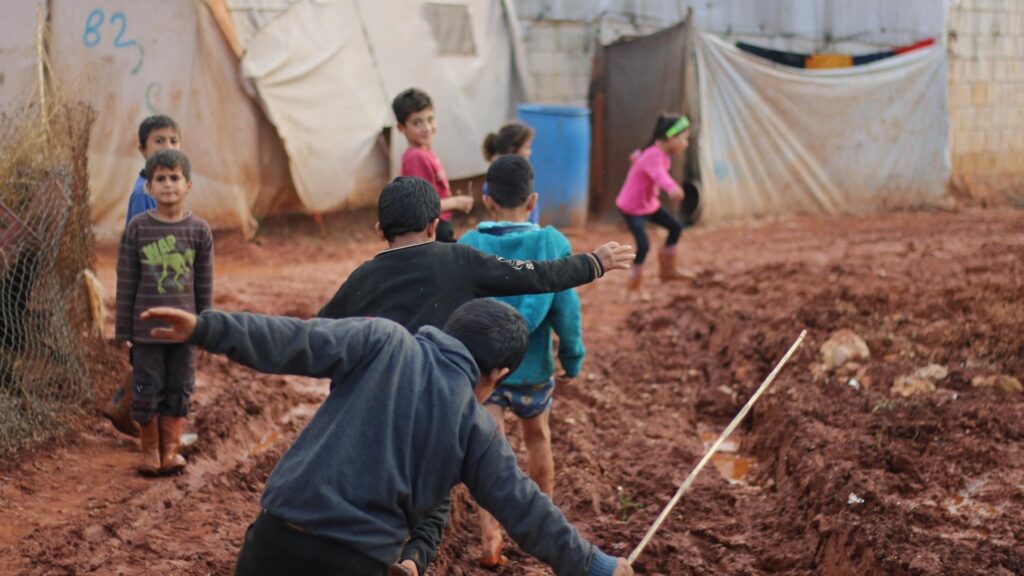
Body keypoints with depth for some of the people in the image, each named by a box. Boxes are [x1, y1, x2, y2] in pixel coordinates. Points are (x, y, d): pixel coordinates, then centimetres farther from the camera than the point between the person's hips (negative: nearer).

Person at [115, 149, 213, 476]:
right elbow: (126, 283, -1)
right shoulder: (137, 228, -5)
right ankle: (149, 451, 20)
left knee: (179, 390, 8)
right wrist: (123, 330, 0)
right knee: (147, 391, 5)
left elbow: (204, 286, 4)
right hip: (146, 327, -1)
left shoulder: (199, 231, -2)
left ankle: (171, 449, 22)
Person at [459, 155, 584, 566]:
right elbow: (566, 308, -10)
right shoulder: (552, 244, -10)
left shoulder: (466, 246, -7)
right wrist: (572, 357, 3)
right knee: (538, 439, 23)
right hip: (532, 366, 1)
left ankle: (491, 540, -18)